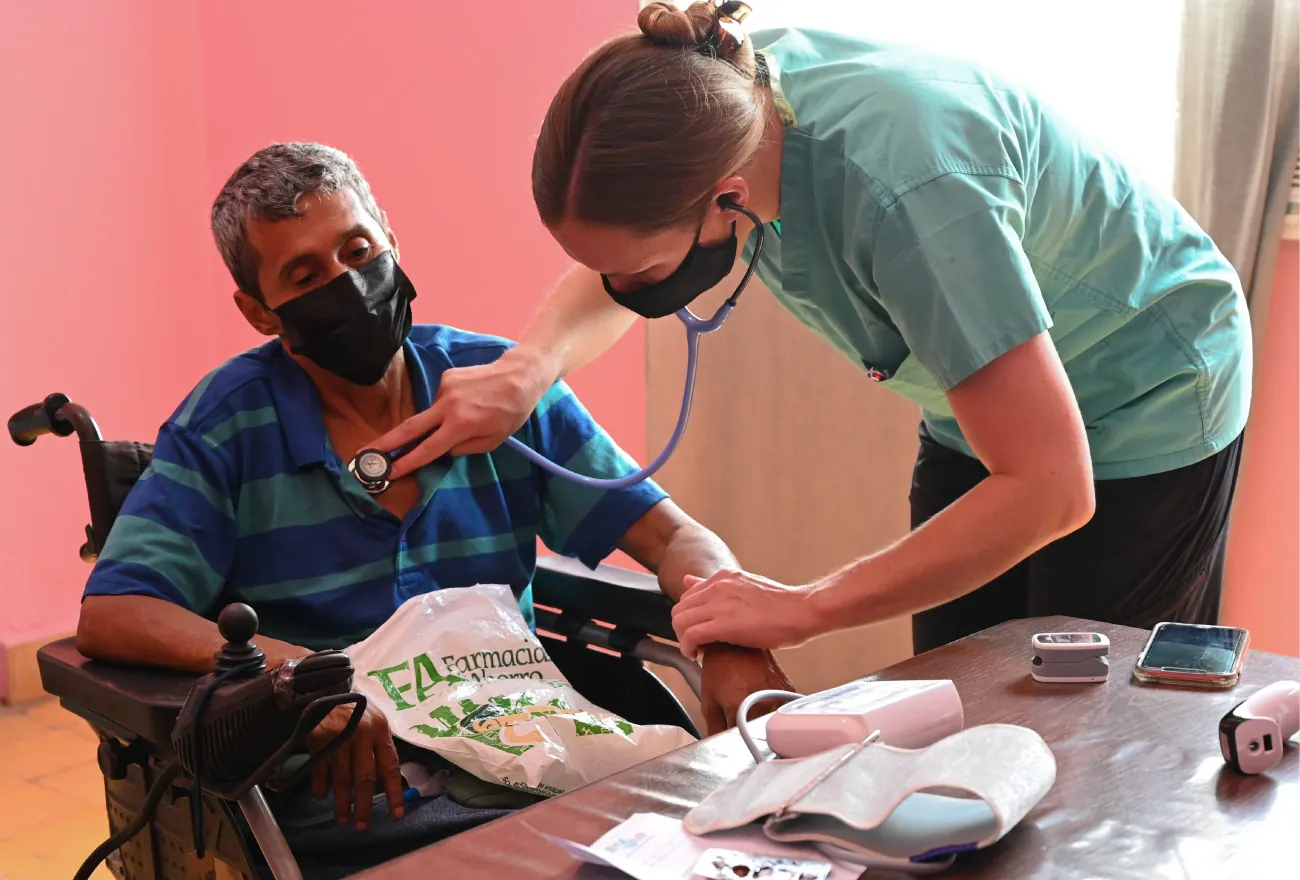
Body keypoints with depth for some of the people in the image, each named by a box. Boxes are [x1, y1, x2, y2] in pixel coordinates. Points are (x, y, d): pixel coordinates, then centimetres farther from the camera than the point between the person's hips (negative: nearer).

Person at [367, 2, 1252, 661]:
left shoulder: (906, 192, -42)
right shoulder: (718, 86, -21)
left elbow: (1050, 488, -38)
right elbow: (607, 273, -1)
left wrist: (805, 607, -33)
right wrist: (530, 367, -22)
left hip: (1144, 400, -6)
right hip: (988, 396, 6)